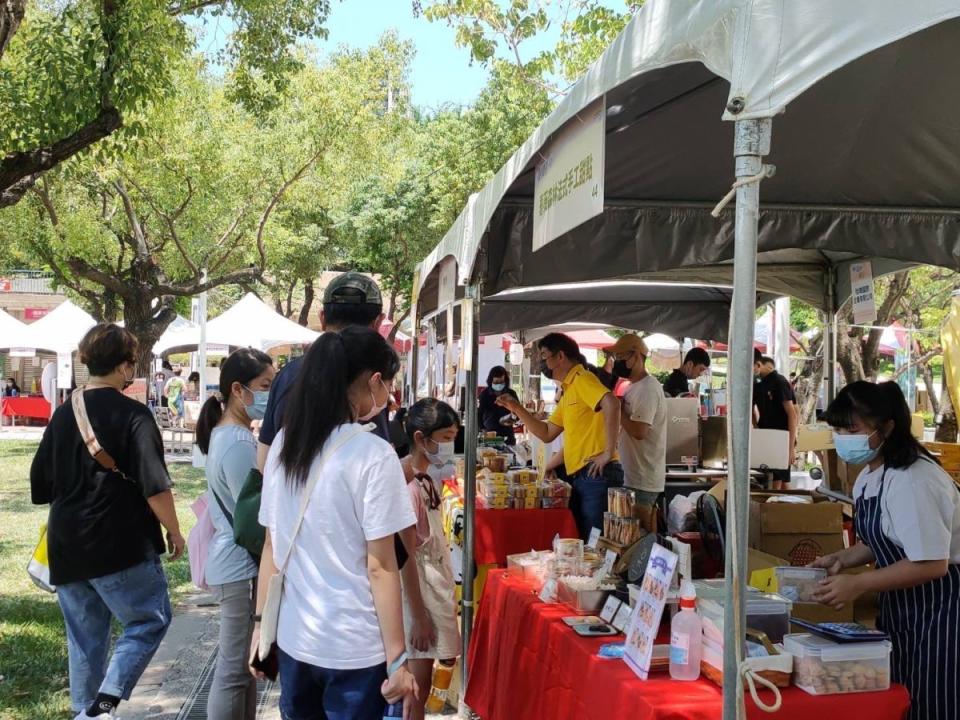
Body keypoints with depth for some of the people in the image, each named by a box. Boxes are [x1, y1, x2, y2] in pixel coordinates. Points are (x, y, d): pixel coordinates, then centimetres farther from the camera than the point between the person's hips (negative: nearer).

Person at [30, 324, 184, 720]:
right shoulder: (133, 414, -12)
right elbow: (154, 486, -16)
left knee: (85, 637, 15)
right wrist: (174, 531, -4)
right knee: (149, 620, 6)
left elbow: (40, 484, 14)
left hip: (67, 546, 7)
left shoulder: (63, 414, 8)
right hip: (120, 545, -6)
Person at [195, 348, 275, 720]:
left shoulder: (224, 434, 10)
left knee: (243, 663, 18)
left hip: (233, 562, 10)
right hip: (243, 566, -10)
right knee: (235, 669, 1)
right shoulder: (239, 443, -21)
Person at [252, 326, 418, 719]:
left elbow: (271, 546, 7)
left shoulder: (283, 445, 2)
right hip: (354, 648, -5)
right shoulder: (373, 455, -16)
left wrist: (261, 623, 15)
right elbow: (380, 567, -15)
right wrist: (397, 658, -9)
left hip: (293, 639, 6)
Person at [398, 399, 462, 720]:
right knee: (419, 678, 0)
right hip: (419, 586, -9)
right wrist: (419, 617, -19)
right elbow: (405, 556, -20)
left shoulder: (426, 477, 7)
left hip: (437, 582, 9)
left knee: (425, 675, 15)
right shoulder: (406, 486, -21)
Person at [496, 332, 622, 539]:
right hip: (579, 476, 10)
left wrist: (608, 452, -26)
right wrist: (517, 409, 15)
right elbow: (547, 434, 23)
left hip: (597, 475, -10)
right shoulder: (568, 391, 21)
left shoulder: (582, 379, -9)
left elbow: (612, 404, -28)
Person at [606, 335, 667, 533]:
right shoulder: (636, 387, 15)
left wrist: (618, 408, -12)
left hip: (643, 479, -10)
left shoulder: (648, 388, -16)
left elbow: (638, 431, -24)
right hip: (637, 474, 10)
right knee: (646, 532, 13)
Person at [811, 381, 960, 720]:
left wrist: (859, 584, -23)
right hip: (900, 606, 9)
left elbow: (931, 563, -26)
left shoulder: (913, 480, -24)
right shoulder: (868, 477, 7)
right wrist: (842, 559, 3)